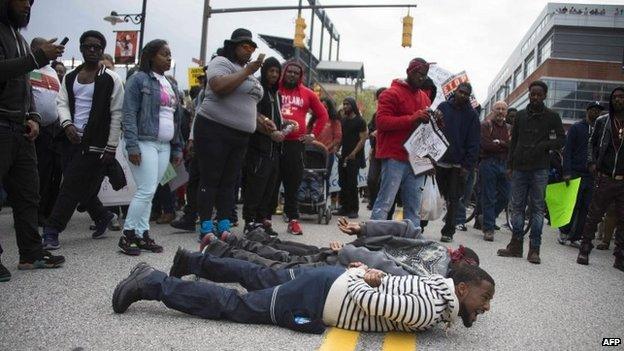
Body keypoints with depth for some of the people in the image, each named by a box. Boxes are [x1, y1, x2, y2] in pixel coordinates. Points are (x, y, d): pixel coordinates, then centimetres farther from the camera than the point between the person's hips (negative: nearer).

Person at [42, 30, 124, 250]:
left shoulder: (111, 79, -3)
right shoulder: (70, 77, 14)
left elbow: (116, 114, -5)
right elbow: (62, 103, 10)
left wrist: (111, 147, -9)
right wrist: (67, 123, -13)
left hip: (95, 144, -6)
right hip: (72, 141, 6)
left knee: (71, 188, -6)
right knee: (83, 188, 10)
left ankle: (51, 230, 1)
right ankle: (103, 217, 32)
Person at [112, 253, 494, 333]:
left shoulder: (439, 282, 8)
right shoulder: (429, 311, -21)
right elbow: (367, 301, -27)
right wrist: (359, 278, -10)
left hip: (333, 278, 8)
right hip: (315, 300, -8)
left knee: (261, 278, 25)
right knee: (231, 304, -1)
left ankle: (193, 261, 38)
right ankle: (152, 282, 6)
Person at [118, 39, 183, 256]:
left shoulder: (170, 84, 19)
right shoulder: (139, 79, -3)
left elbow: (176, 118, 20)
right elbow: (129, 115, -10)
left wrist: (177, 148, 16)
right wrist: (132, 146, -18)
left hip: (165, 146, 7)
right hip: (145, 143, -7)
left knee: (149, 192, 9)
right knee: (147, 191, -10)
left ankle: (142, 234, 14)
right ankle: (127, 235, 1)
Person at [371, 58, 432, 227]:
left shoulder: (425, 97, 20)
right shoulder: (392, 93, -3)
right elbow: (381, 121, -13)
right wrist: (412, 119, -21)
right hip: (395, 157, -7)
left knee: (414, 206, 8)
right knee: (385, 202, -8)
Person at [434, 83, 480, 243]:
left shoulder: (472, 114, 1)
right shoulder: (443, 107, 4)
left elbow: (473, 142, -2)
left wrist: (467, 165, -9)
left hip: (458, 163, -1)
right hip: (439, 160, 1)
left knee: (453, 199, 4)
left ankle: (448, 231, 11)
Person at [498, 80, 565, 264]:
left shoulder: (552, 116, 4)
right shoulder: (520, 115, 14)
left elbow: (561, 139, 3)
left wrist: (543, 145, -15)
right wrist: (509, 165, 10)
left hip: (539, 169, -3)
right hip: (519, 168, 3)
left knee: (537, 208, -1)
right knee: (517, 207, 4)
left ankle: (534, 249, 3)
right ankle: (515, 246, 10)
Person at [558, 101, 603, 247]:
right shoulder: (576, 127, 3)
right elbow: (567, 151, -3)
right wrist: (567, 172, -12)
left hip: (592, 175, 3)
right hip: (576, 173, -3)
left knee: (586, 208, 3)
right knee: (573, 206, -2)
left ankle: (575, 237, 10)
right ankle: (564, 232, 15)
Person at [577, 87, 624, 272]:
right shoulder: (602, 122, 7)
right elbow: (592, 143, 13)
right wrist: (591, 162, -2)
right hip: (605, 179, 0)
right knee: (593, 215, 1)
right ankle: (584, 250, 12)